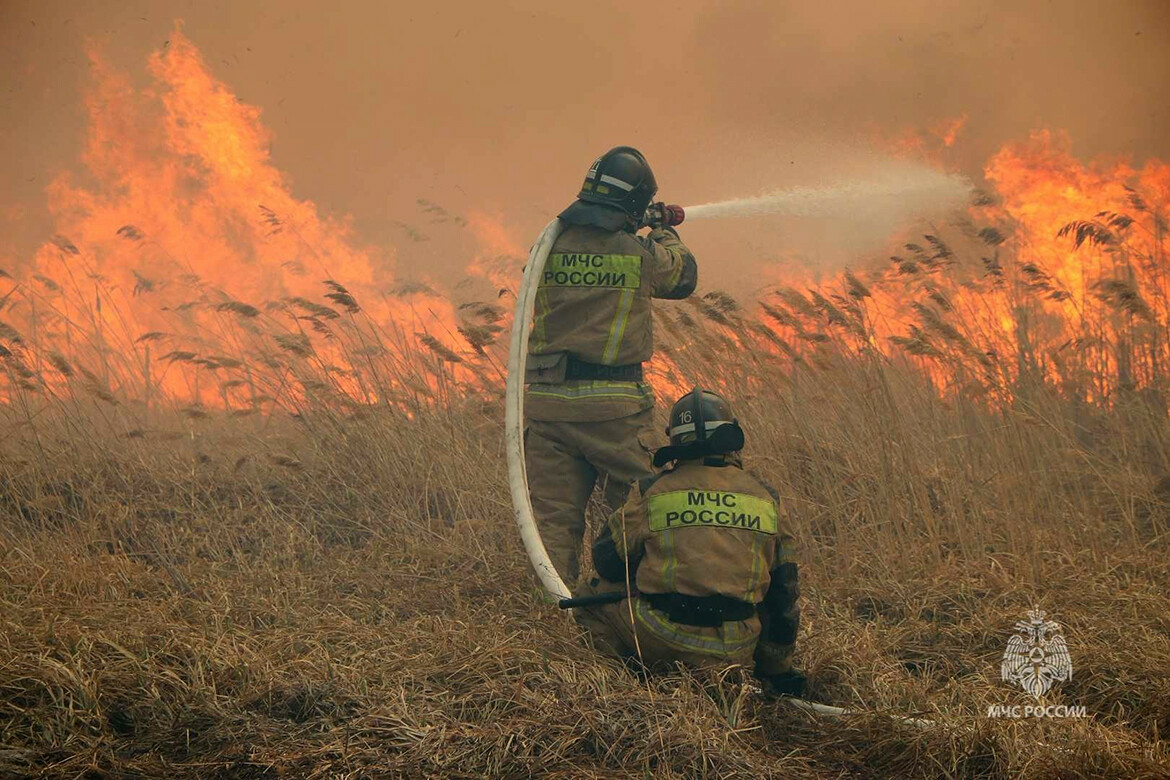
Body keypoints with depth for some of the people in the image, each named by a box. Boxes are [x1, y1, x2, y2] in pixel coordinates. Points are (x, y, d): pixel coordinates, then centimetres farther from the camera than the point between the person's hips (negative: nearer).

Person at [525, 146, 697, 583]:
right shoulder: (642, 255, -5)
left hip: (546, 401, 3)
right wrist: (665, 233, 35)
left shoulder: (548, 249, 2)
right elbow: (684, 277, 16)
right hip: (611, 405, -3)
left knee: (553, 521, 8)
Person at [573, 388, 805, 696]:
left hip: (664, 644, -2)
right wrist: (778, 669, 24)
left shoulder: (653, 492, -1)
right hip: (735, 654, 3)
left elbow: (607, 560, 9)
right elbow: (784, 591, 14)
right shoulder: (765, 500, 8)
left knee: (592, 595, 19)